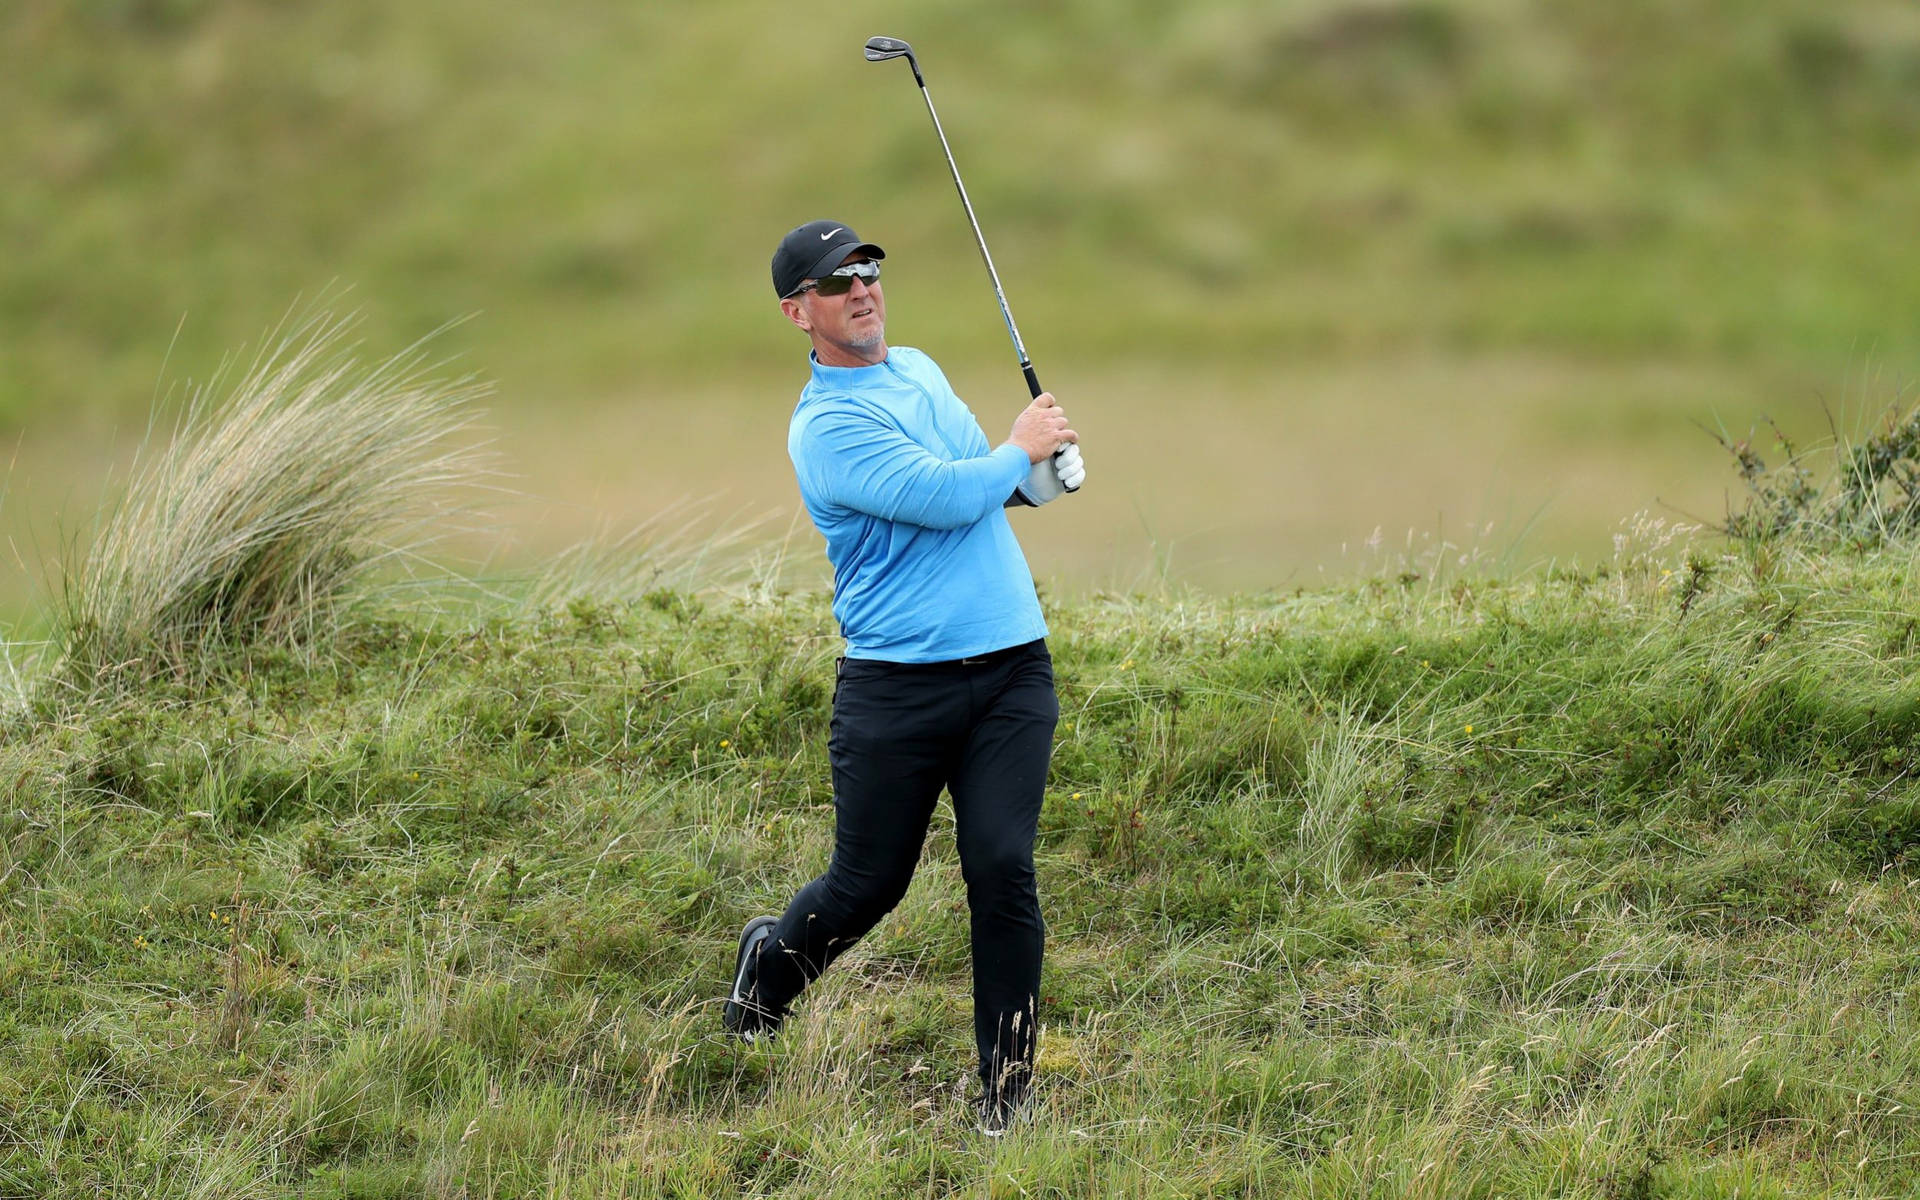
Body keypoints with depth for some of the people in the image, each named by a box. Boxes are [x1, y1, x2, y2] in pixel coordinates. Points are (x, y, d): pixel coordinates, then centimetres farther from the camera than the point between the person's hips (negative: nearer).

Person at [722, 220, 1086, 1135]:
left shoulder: (920, 369, 15)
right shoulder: (825, 426, -12)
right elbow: (943, 494, -20)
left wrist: (1038, 474, 10)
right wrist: (1020, 447, -2)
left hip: (1010, 668, 5)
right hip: (896, 683, -5)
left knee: (1003, 869, -8)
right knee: (867, 885, 5)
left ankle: (1007, 1085, 1)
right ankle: (770, 961, 39)